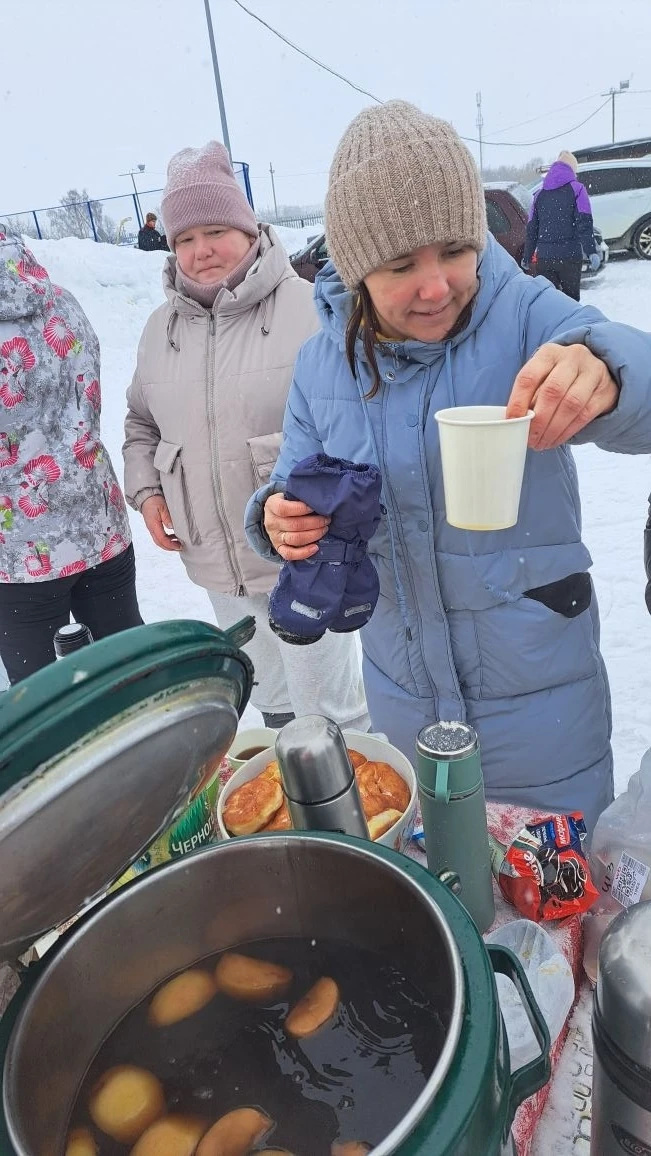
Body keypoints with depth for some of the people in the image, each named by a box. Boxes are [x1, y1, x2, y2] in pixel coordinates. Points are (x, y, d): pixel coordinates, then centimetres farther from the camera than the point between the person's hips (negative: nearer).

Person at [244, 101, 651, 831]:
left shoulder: (524, 314, -16)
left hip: (539, 696, -3)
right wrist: (278, 519, -21)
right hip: (403, 700, 3)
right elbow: (294, 484, 2)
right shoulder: (321, 362, -5)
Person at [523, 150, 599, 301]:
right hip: (569, 256, -3)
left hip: (544, 258, 3)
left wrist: (527, 257, 22)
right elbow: (584, 224, -10)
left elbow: (531, 229, 14)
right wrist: (591, 252, -15)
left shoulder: (540, 194, 13)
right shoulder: (576, 189, 1)